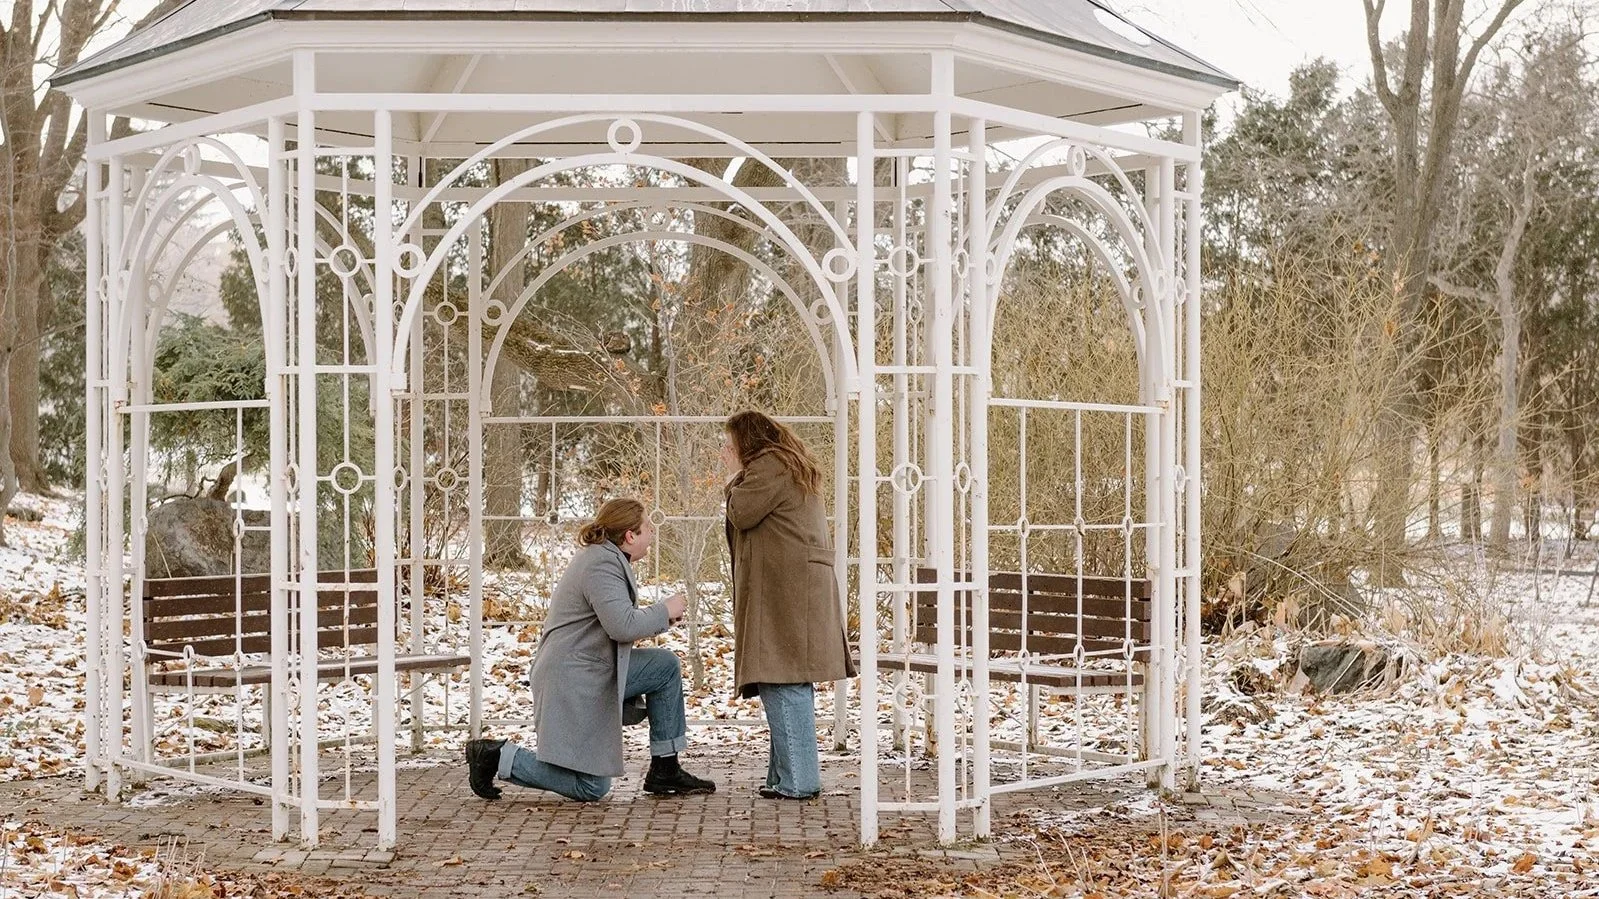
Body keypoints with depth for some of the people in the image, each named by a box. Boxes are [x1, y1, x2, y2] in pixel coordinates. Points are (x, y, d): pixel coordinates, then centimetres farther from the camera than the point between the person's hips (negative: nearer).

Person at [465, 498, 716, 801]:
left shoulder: (606, 557, 14)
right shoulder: (602, 565, -19)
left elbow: (619, 620, 25)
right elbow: (623, 626, -28)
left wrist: (660, 617, 11)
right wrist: (664, 611, -13)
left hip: (594, 671, 11)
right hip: (572, 682, -11)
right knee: (591, 788, -6)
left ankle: (665, 771, 10)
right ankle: (498, 756, 2)